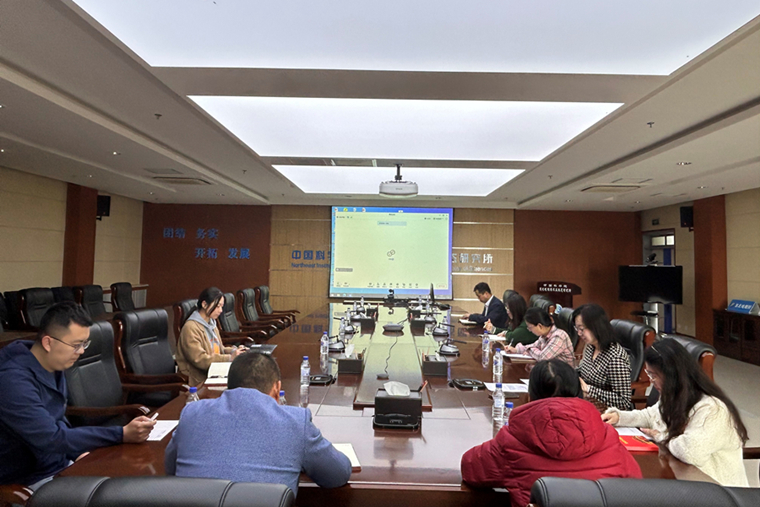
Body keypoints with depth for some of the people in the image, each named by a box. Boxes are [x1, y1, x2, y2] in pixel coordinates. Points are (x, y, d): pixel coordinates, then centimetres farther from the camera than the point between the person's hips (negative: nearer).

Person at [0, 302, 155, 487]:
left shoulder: (54, 368, 3)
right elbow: (52, 439, -28)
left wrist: (83, 453, 0)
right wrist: (122, 435, -31)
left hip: (62, 464, 8)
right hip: (28, 480, -8)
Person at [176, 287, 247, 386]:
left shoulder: (211, 324, 16)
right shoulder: (191, 328, -13)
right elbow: (199, 360, -18)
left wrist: (234, 350, 1)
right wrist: (230, 357, -20)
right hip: (199, 381, -8)